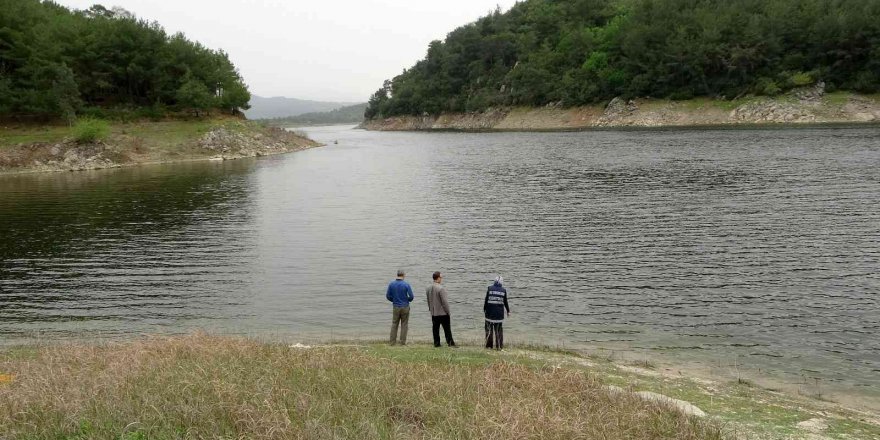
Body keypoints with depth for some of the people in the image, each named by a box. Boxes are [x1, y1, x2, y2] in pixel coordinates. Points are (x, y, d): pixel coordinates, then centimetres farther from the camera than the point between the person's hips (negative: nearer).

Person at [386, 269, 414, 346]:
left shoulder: (391, 284, -3)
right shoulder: (406, 284, -11)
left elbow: (388, 296, 0)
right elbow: (411, 296, -12)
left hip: (396, 307, 2)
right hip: (405, 307, -2)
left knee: (394, 324, 10)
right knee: (404, 325, 7)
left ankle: (393, 341, 10)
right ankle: (403, 342, 7)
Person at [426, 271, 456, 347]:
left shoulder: (428, 288, 5)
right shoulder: (441, 288, -19)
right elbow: (444, 301, -18)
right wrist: (448, 311, -8)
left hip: (433, 313, 6)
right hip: (443, 312, -6)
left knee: (435, 328, 10)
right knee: (447, 329, 2)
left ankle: (436, 343, 11)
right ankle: (450, 342, 4)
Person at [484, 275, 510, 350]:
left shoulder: (490, 288, -3)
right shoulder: (503, 290, -1)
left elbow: (486, 300, -1)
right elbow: (505, 302, 5)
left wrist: (484, 309, 11)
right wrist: (508, 311, 18)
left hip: (490, 313, -1)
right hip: (499, 313, 1)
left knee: (489, 329, 7)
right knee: (499, 330, 7)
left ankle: (488, 345, 7)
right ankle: (499, 346, 6)